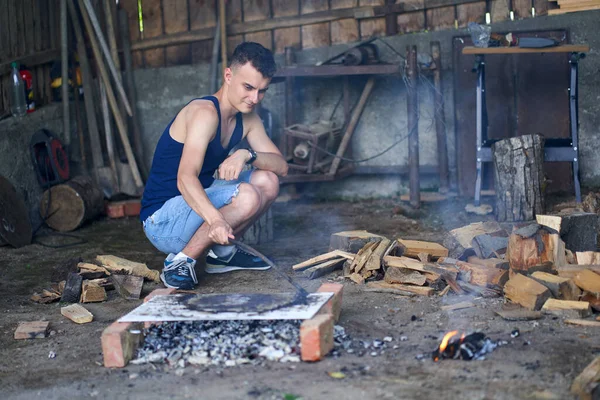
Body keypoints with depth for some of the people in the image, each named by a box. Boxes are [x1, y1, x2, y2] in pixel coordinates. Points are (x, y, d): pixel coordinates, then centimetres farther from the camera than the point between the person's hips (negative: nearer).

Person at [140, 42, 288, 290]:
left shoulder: (247, 119, 6)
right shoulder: (204, 113, -22)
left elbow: (281, 166, 0)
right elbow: (185, 179, -35)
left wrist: (248, 155, -22)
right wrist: (216, 219, -52)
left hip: (195, 206, 8)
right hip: (162, 221, -8)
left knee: (268, 181, -3)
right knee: (247, 196, -28)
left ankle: (222, 252, 10)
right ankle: (180, 260, -15)